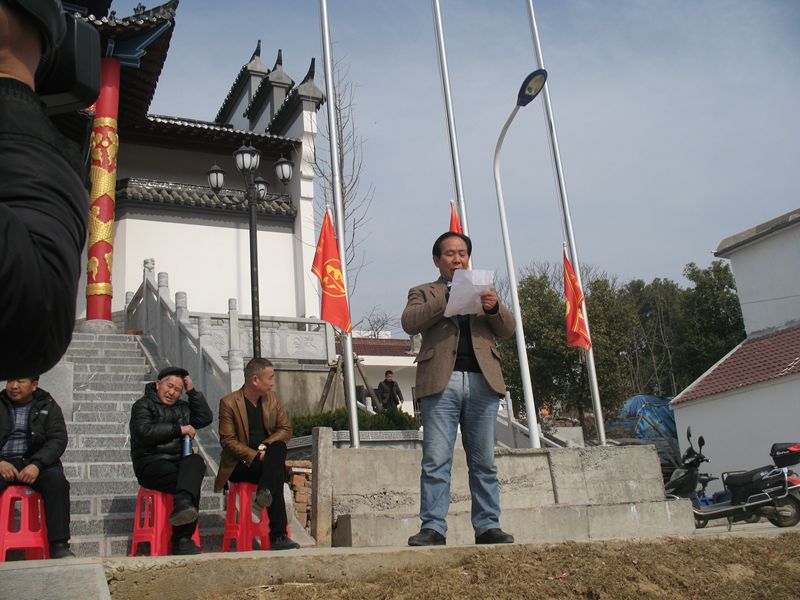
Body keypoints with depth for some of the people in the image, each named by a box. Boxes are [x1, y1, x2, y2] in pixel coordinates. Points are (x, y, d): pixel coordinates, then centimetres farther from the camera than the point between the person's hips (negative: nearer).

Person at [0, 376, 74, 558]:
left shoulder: (48, 406, 10)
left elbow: (58, 439, 0)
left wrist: (37, 465, -18)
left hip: (35, 463, 0)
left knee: (56, 478, -31)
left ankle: (59, 545, -30)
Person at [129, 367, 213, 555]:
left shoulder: (183, 407, 28)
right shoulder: (143, 405, 9)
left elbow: (205, 418, 16)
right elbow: (145, 432, -9)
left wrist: (192, 391, 14)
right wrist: (179, 429, -6)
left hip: (180, 461, 5)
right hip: (151, 463, -5)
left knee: (196, 461, -34)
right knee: (192, 483, -33)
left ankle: (182, 505, -54)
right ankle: (181, 540, -38)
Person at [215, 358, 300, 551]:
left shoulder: (272, 399, 11)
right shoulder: (229, 403, -7)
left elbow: (286, 430, 7)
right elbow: (227, 440, -11)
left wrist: (265, 446, -13)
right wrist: (254, 456, -23)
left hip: (266, 458, 5)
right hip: (240, 465, -5)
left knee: (279, 447, -32)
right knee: (278, 472, -33)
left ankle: (263, 495, -45)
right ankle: (278, 536, -37)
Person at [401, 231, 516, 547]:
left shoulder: (483, 291, 25)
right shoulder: (424, 292, 18)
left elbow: (508, 329, 13)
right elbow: (409, 322, -3)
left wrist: (494, 307, -7)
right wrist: (447, 297, -11)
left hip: (482, 380, 3)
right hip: (442, 381, -2)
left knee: (484, 461, 3)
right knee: (436, 460, -7)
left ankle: (488, 526, 8)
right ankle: (433, 527, -4)